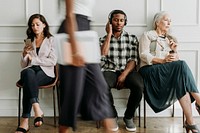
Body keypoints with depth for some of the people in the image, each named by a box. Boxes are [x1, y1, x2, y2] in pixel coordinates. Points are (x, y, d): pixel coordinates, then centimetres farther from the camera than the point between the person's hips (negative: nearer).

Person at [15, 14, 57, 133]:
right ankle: (37, 109, -48)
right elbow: (23, 65, 17)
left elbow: (53, 61, -4)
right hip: (30, 71, 2)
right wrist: (25, 54, -3)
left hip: (45, 73, -2)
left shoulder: (51, 40, 10)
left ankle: (25, 121, -38)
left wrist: (33, 59, -5)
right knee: (28, 73, -37)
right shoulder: (29, 41, 21)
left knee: (28, 82, -35)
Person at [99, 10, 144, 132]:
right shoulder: (103, 39, 15)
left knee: (139, 86, -33)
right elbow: (102, 54, -6)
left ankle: (129, 117, -7)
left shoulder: (132, 38, 13)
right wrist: (109, 35, -1)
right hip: (110, 71, 0)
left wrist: (124, 74, -15)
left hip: (128, 71, 0)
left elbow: (134, 60, 2)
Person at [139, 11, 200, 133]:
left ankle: (190, 122, -38)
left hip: (169, 71, 5)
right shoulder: (148, 35, 11)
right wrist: (162, 60, -20)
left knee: (181, 80, -33)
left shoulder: (170, 39, 29)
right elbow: (143, 55, -6)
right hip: (151, 70, -5)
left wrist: (175, 51, 0)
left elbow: (176, 59, 22)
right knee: (182, 66, -32)